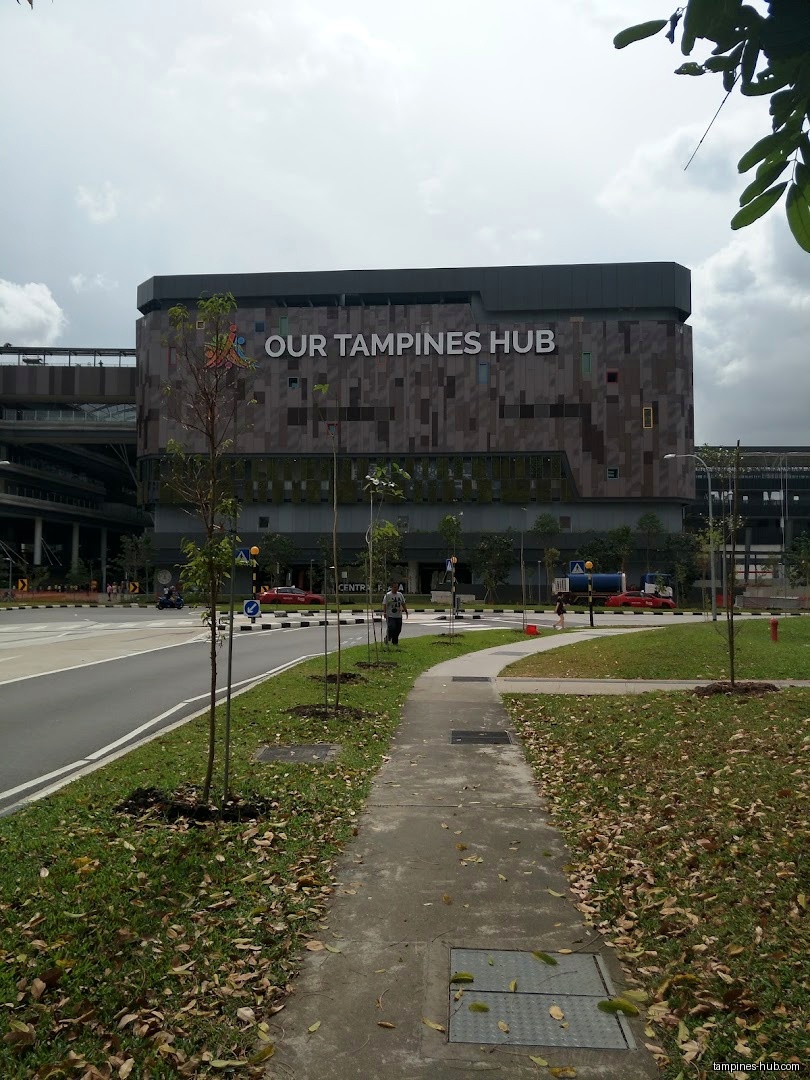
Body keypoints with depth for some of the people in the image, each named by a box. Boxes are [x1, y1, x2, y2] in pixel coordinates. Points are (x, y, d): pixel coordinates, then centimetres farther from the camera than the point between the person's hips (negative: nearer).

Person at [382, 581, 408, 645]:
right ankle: (387, 638, 7)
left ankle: (395, 642, 19)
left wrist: (406, 611, 17)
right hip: (390, 616, -6)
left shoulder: (400, 594, 12)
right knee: (391, 628, -17)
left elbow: (403, 604, 21)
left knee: (398, 630, 6)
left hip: (399, 616, 6)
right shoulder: (387, 595, -6)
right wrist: (384, 612, -19)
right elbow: (384, 605, -10)